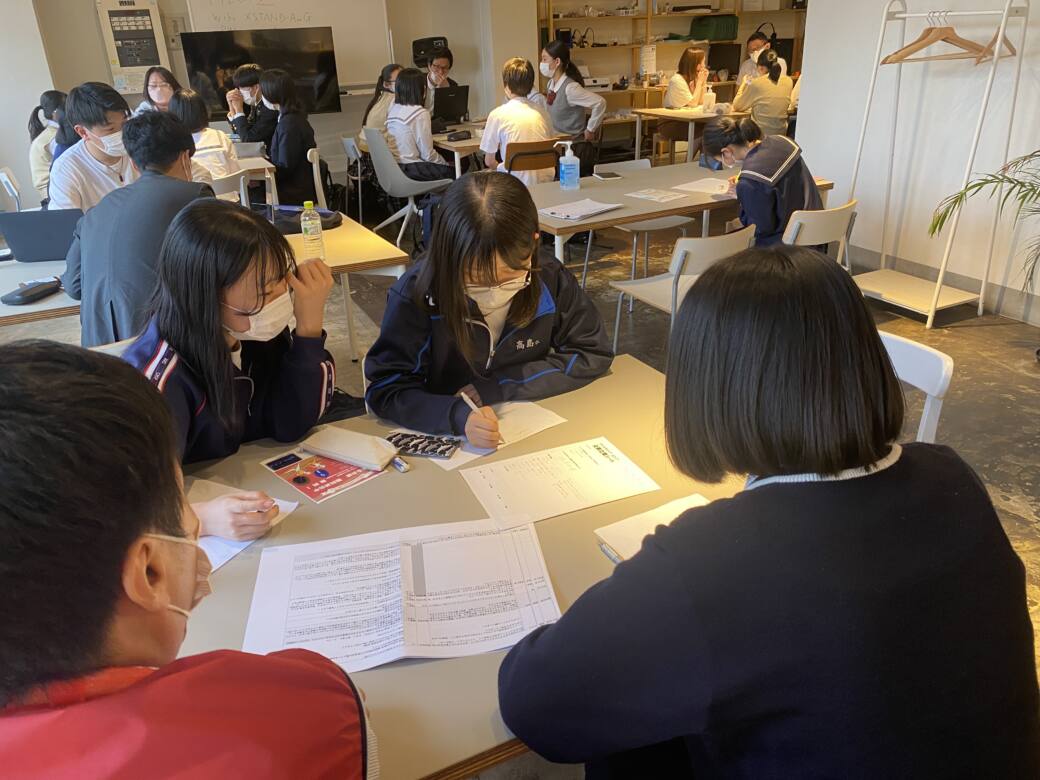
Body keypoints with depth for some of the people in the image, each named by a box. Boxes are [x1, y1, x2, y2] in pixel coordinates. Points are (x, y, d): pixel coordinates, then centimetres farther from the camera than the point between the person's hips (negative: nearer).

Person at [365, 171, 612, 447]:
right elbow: (386, 389, -16)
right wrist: (458, 416, -34)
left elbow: (593, 353, -5)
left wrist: (499, 387, -14)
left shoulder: (550, 280, -13)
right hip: (441, 441, -2)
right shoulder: (416, 294, -19)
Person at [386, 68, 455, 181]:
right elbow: (427, 154, -14)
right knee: (454, 171, 4)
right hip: (411, 170, -8)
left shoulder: (392, 110, 7)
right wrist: (445, 164, 2)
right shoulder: (421, 114, -15)